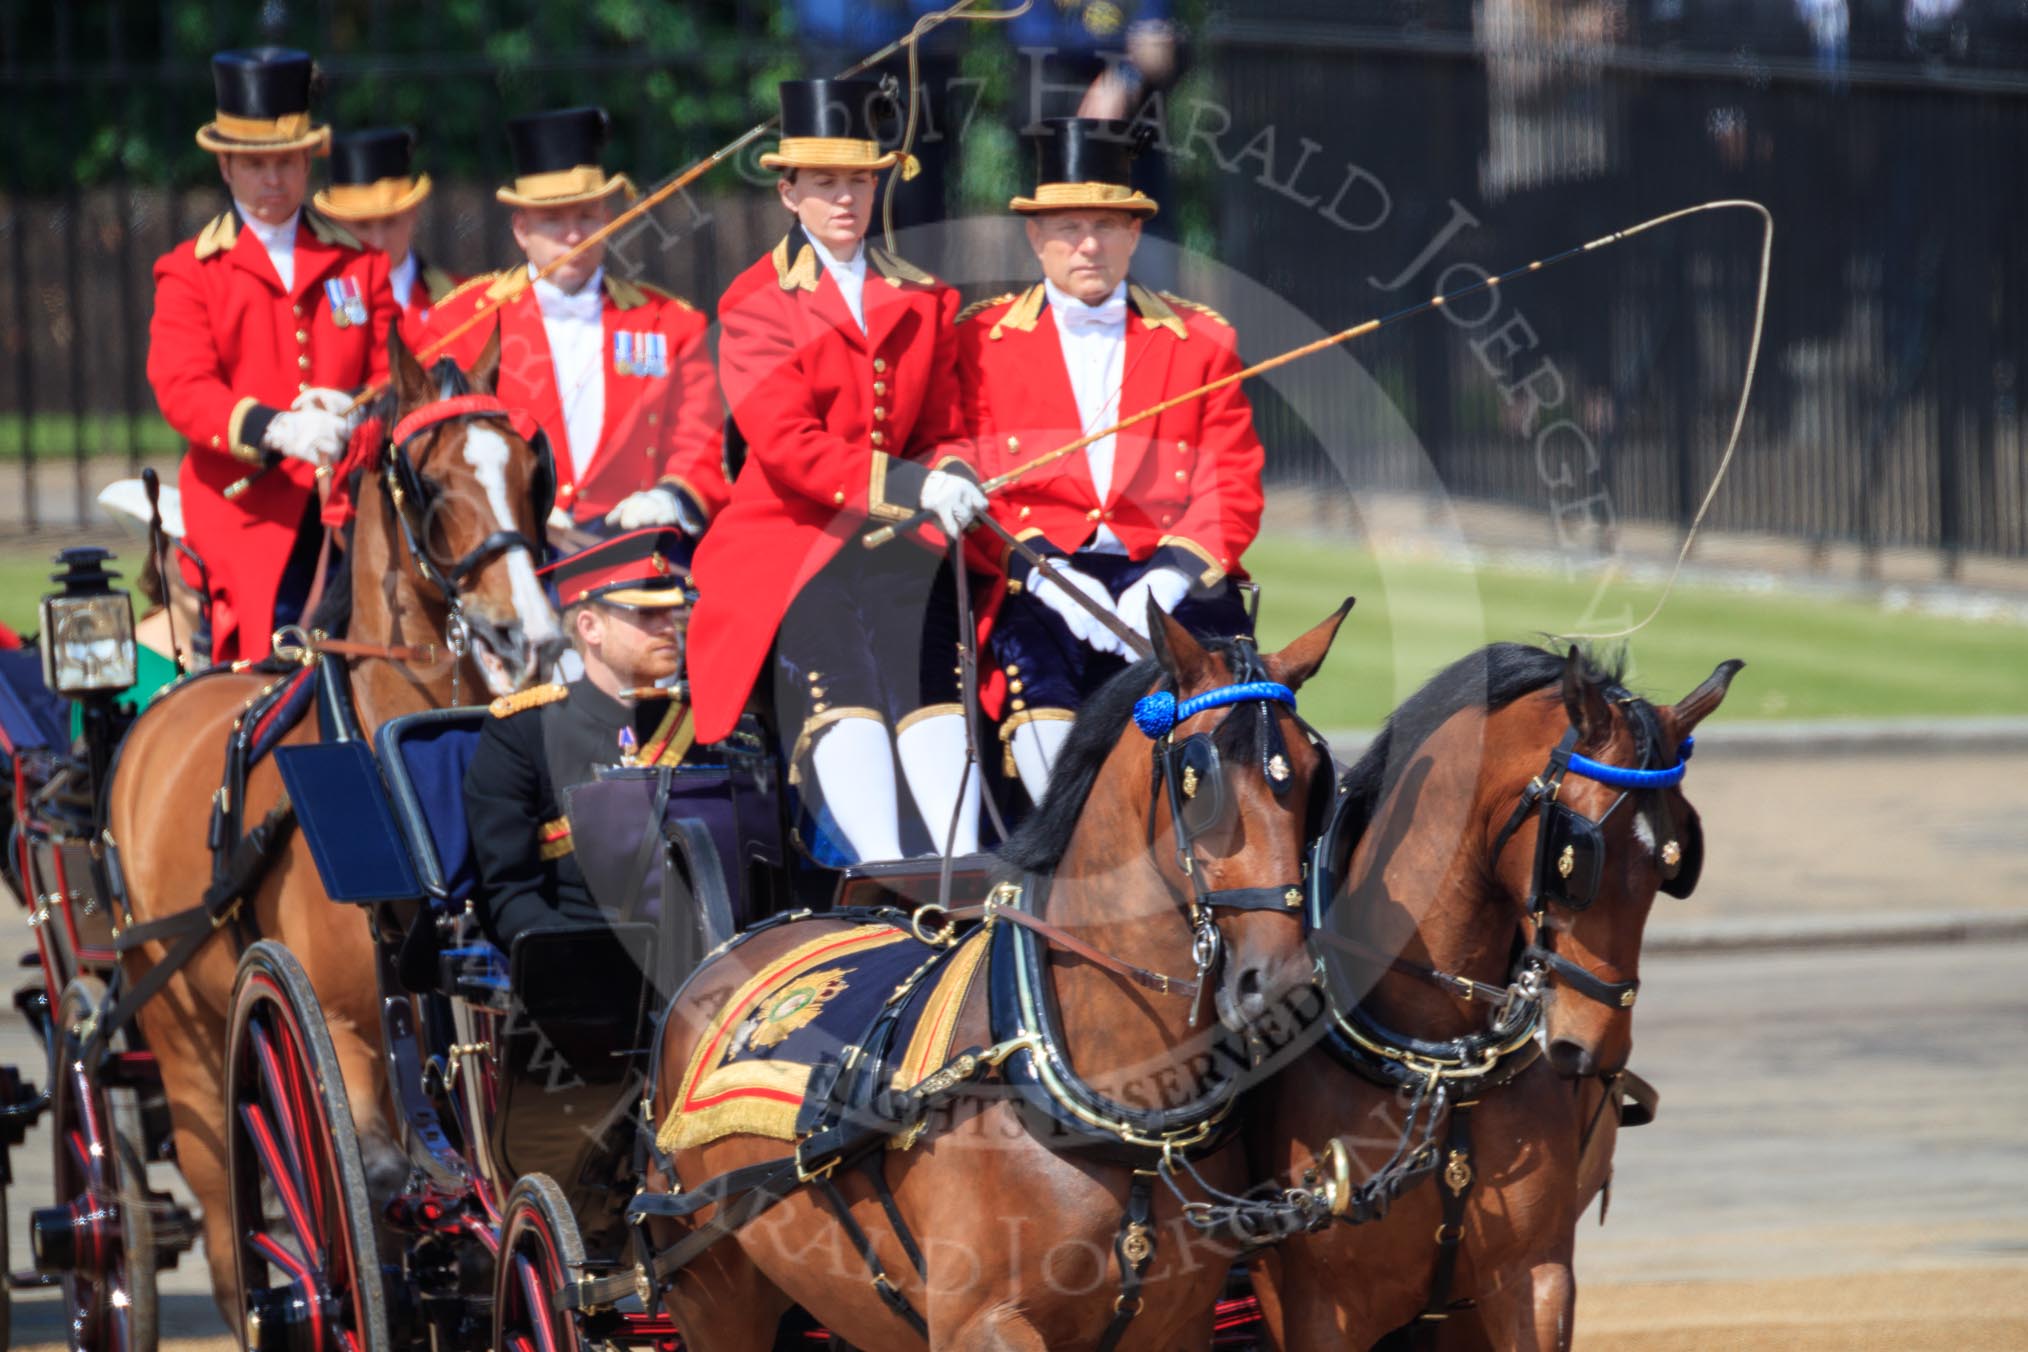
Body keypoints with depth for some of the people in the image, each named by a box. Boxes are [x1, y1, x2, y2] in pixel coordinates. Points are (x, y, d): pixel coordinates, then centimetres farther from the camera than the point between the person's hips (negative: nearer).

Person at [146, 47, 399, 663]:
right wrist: (275, 429, -27)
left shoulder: (360, 264, 16)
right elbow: (181, 389, -8)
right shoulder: (189, 273, 7)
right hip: (249, 515, -2)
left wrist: (354, 411, -12)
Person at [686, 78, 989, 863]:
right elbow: (786, 447, -9)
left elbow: (944, 429, 21)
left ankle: (963, 864, -38)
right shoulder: (755, 305, 3)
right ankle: (884, 873, -42)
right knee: (836, 653, -29)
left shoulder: (923, 302, 17)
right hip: (790, 534, -4)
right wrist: (909, 486, -21)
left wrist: (952, 477, -4)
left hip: (895, 534, 4)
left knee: (926, 644, -26)